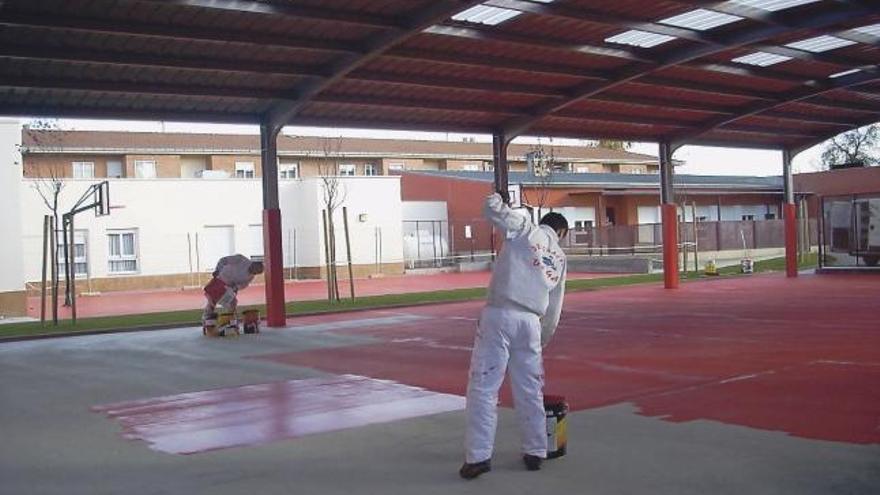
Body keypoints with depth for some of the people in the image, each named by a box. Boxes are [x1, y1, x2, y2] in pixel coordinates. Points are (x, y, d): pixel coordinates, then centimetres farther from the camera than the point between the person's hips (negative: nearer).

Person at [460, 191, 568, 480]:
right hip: (531, 322, 4)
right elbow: (553, 311, 20)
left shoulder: (526, 229, 7)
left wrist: (499, 197, 21)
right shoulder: (560, 257, 19)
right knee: (530, 390, 15)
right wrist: (543, 340, 31)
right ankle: (535, 452, 23)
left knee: (483, 387, -1)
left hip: (499, 315, -4)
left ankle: (478, 456, -3)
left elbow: (491, 209, -1)